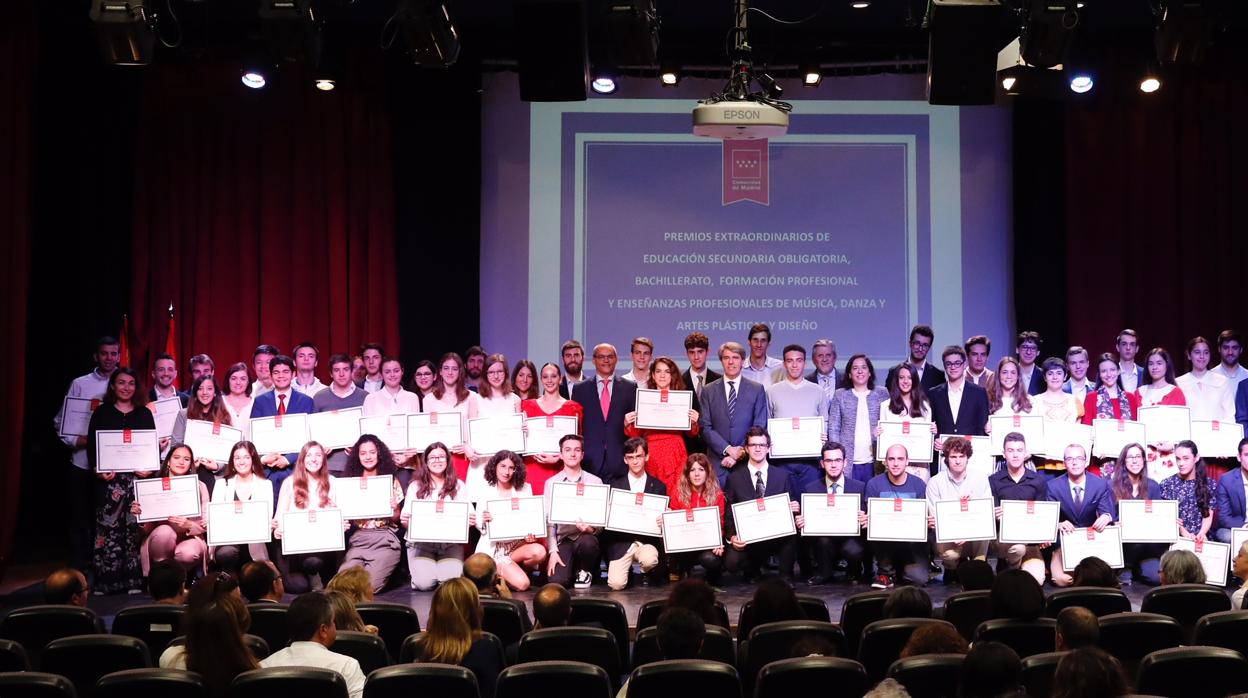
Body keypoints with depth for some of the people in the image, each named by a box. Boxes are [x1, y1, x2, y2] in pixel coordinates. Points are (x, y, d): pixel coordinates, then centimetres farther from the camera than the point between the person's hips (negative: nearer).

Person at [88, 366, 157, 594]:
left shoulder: (145, 413, 12)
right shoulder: (102, 412, 8)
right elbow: (92, 445, 4)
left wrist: (150, 468, -7)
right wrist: (98, 470, -10)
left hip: (138, 478, 1)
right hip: (110, 479, -1)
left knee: (135, 527, -1)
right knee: (108, 528, -3)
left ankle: (134, 579, 4)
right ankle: (106, 581, 2)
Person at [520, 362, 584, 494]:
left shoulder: (572, 407, 8)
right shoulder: (529, 406, 13)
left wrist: (558, 458, -13)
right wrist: (536, 454, -9)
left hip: (559, 468, -1)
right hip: (533, 467, 1)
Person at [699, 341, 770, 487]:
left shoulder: (757, 390, 6)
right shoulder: (708, 391, 8)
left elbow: (759, 427, 2)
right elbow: (706, 427, 2)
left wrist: (741, 453, -8)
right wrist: (728, 449, -10)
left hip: (747, 460, 0)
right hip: (717, 461, 0)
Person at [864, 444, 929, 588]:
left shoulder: (918, 484, 3)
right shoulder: (874, 484, 0)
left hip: (912, 540, 1)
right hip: (883, 541, -1)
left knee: (920, 577, -20)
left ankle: (902, 568, 19)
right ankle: (886, 570, -7)